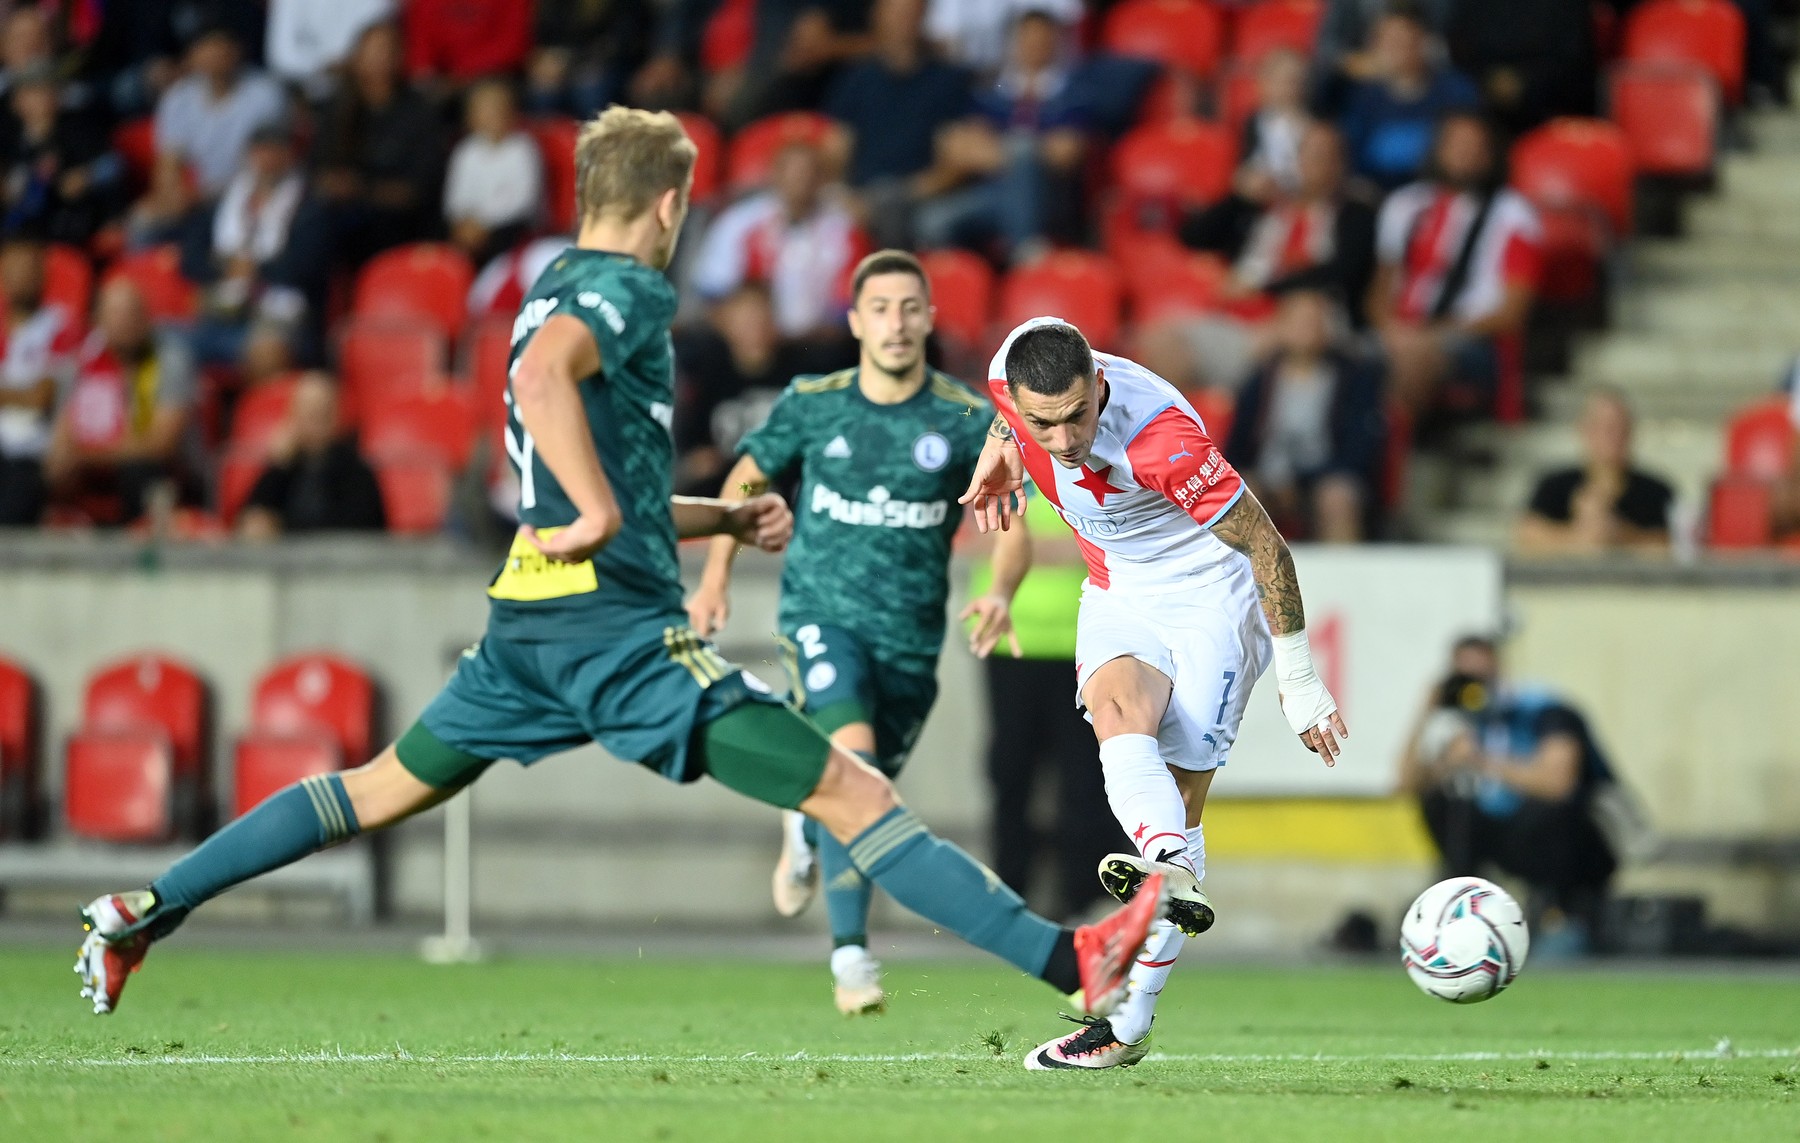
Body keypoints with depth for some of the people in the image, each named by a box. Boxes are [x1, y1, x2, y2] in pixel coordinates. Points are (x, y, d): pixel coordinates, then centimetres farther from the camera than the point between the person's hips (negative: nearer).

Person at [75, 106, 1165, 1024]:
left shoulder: (561, 286, 21)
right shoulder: (626, 288, -8)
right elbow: (543, 377, -30)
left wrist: (728, 517, 27)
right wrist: (598, 513, -30)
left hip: (530, 616, 9)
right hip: (617, 625, -9)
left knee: (384, 788, 21)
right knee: (852, 794, -13)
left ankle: (141, 915, 20)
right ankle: (1073, 962, -19)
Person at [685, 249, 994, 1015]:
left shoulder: (966, 420, -5)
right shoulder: (810, 405, -1)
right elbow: (747, 479, 14)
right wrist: (715, 576, 10)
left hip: (911, 635, 2)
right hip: (822, 613, -2)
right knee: (852, 757, -26)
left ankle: (808, 833, 49)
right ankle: (851, 953, -19)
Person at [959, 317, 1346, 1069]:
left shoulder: (1163, 442, -34)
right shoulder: (1014, 377, -19)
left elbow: (1264, 545, -22)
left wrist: (1298, 682, -17)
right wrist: (999, 452, 6)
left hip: (1211, 598, -5)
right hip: (1118, 597, 5)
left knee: (1180, 801, -12)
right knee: (1118, 712, -29)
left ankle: (1129, 1023, -13)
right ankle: (1172, 870, -52)